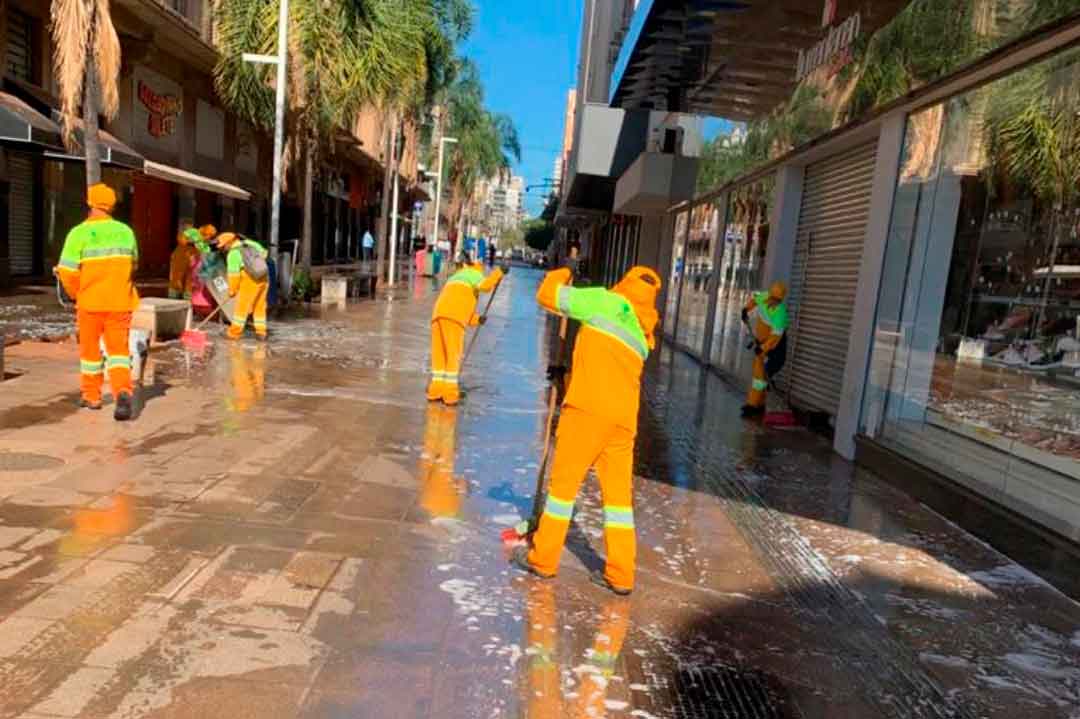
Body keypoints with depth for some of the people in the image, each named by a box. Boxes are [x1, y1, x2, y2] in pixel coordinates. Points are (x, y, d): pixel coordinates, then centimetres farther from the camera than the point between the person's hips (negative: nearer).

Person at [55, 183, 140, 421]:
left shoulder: (79, 233, -9)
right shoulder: (125, 231, 0)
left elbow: (68, 271, -11)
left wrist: (74, 293, 8)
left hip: (90, 301, -1)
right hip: (120, 301, 1)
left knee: (90, 348, 15)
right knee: (118, 349, 3)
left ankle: (91, 396, 26)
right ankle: (123, 391, -19)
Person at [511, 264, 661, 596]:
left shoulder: (607, 303, 2)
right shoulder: (642, 335, 21)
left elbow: (547, 295, 4)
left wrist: (560, 275, 23)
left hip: (588, 408, -6)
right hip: (624, 418, 6)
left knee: (564, 482, 5)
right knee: (619, 493, 9)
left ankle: (543, 558, 16)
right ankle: (621, 575, 14)